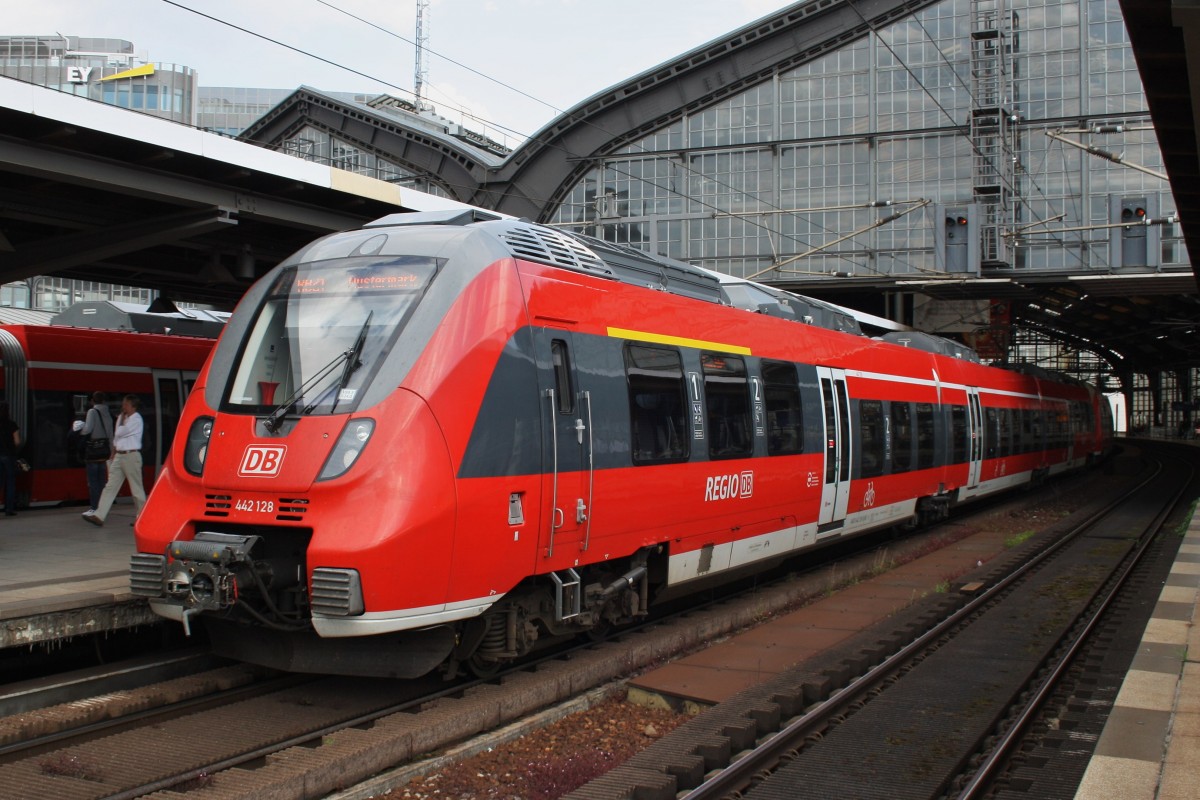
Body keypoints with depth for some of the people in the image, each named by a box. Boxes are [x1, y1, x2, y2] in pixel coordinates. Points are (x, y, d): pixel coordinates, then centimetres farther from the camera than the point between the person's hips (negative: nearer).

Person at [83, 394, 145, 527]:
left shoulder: (136, 419, -9)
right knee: (110, 486, 1)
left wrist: (123, 418, -2)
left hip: (131, 456, -8)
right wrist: (112, 456, 15)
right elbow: (116, 438, 19)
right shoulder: (121, 418, 15)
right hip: (119, 455, 8)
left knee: (136, 488, 0)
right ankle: (99, 516, -3)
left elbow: (120, 432, -17)